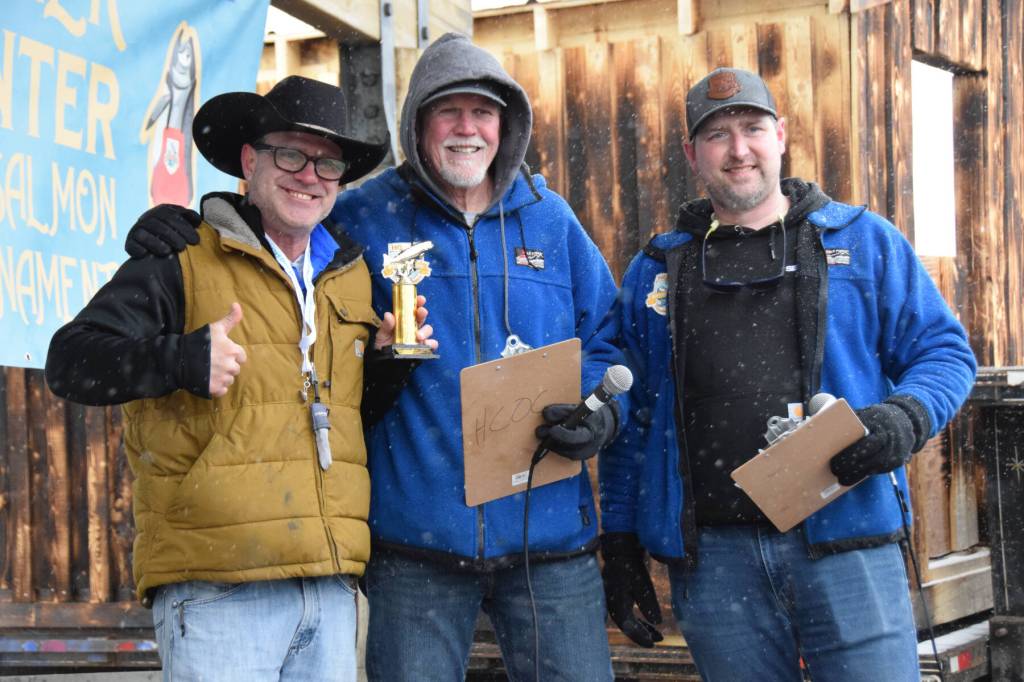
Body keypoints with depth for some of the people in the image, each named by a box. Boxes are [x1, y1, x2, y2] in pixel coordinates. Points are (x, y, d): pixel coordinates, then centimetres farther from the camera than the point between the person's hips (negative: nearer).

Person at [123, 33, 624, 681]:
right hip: (415, 538, -2)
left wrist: (602, 413, -5)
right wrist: (189, 235, -4)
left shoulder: (550, 219, 10)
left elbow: (604, 340, 15)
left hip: (549, 532, 2)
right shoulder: (365, 219, 3)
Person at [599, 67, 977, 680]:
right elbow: (629, 417, 17)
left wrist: (906, 418, -12)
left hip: (844, 542, -1)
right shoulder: (656, 271, 14)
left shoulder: (863, 240, 9)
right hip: (712, 555, 2)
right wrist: (619, 543, 12)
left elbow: (944, 350, 9)